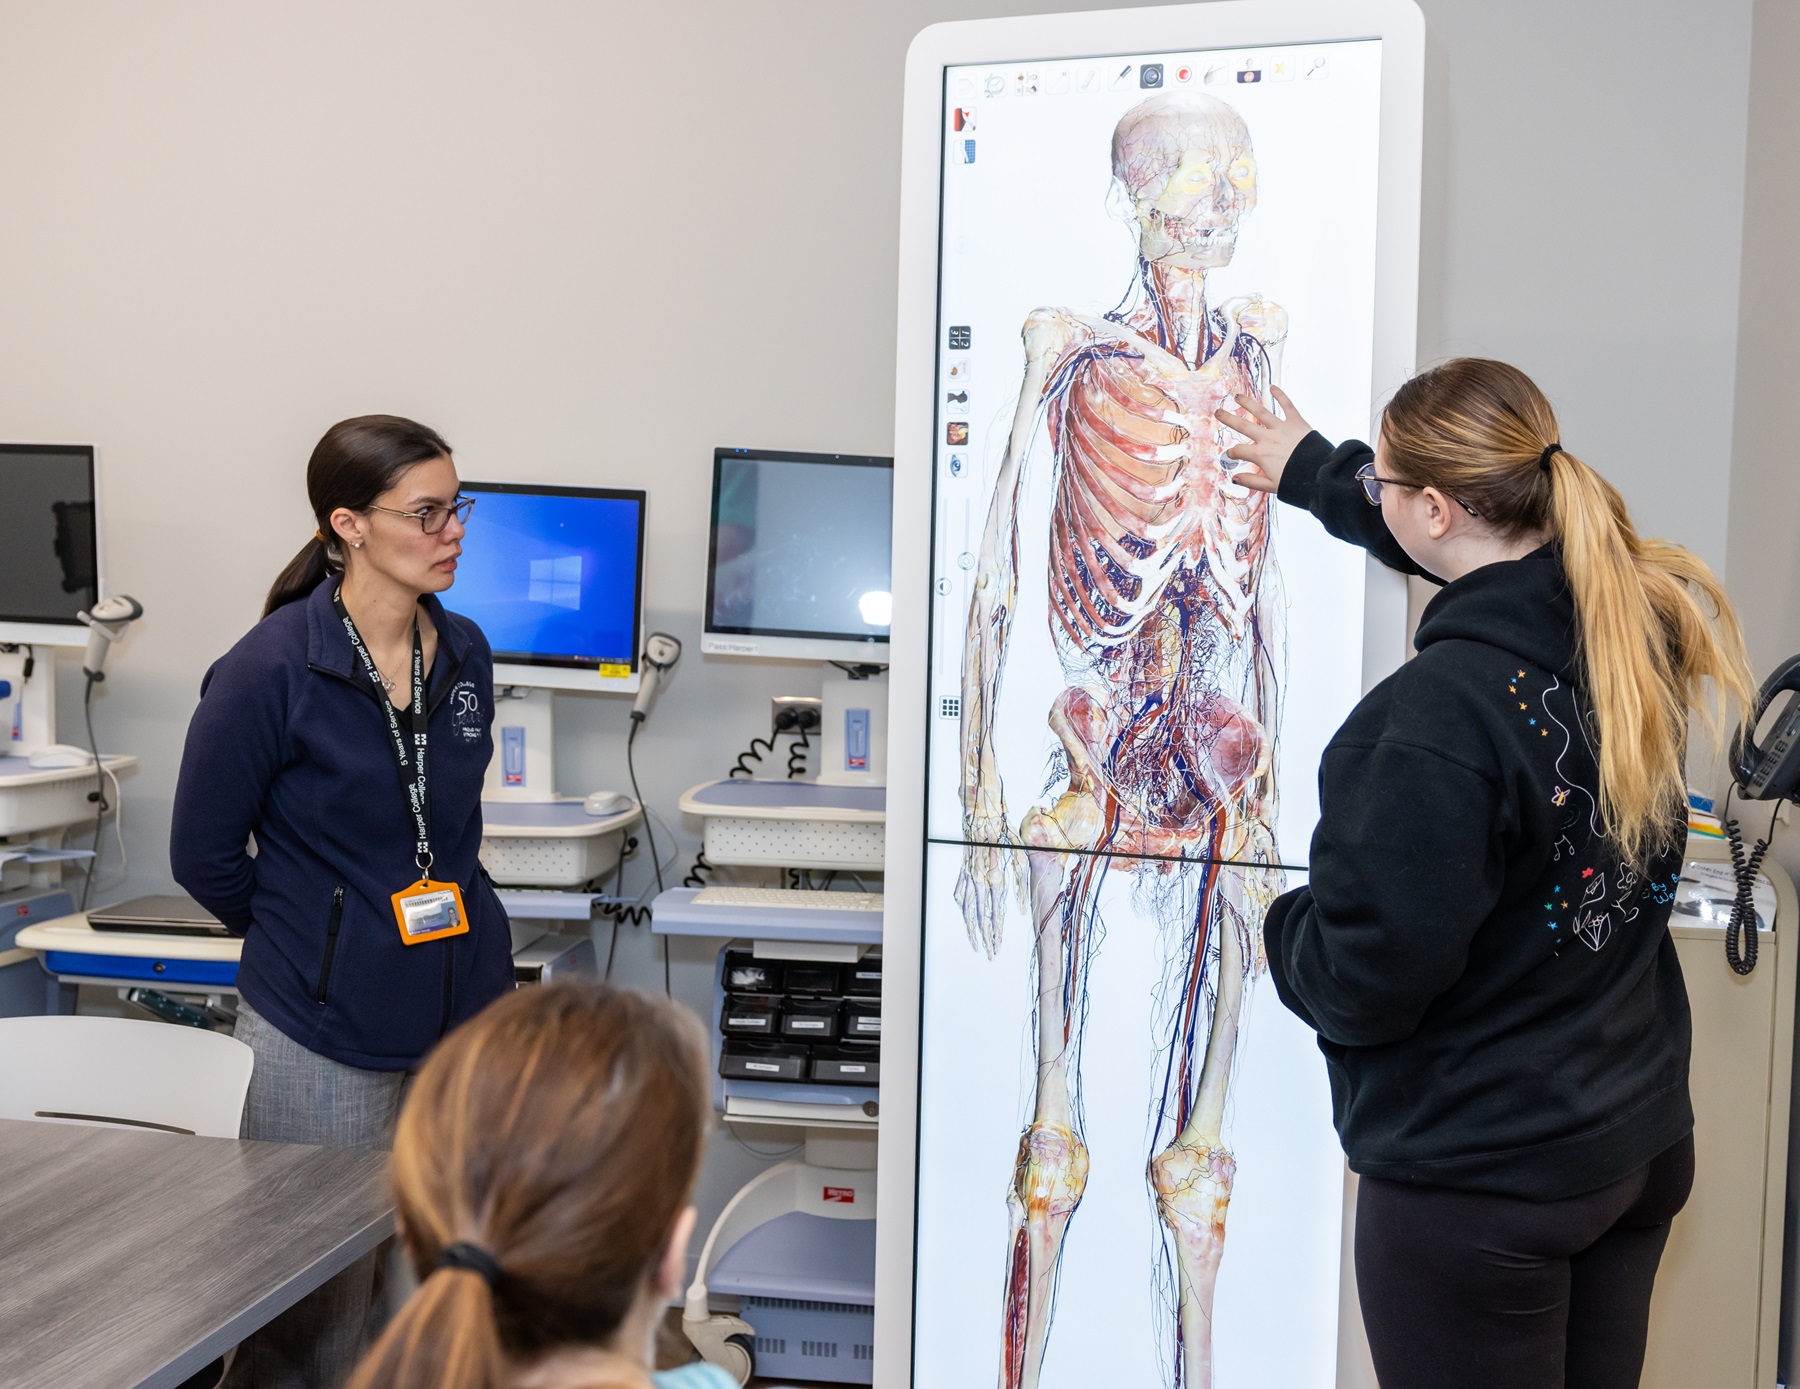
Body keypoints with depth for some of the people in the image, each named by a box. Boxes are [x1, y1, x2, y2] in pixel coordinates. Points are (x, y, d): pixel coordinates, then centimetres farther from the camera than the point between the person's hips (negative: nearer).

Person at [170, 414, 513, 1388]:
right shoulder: (270, 669, -14)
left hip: (468, 1012, 5)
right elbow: (205, 854, -4)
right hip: (327, 1025, -5)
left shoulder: (465, 654, 4)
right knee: (316, 1299, 8)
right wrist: (298, 934, 7)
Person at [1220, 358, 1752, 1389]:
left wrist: (1287, 929, -2)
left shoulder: (1441, 711, -29)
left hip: (1480, 1186, -7)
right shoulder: (1636, 625, -5)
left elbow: (1364, 984, -25)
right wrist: (1316, 473, 28)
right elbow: (1496, 554, 17)